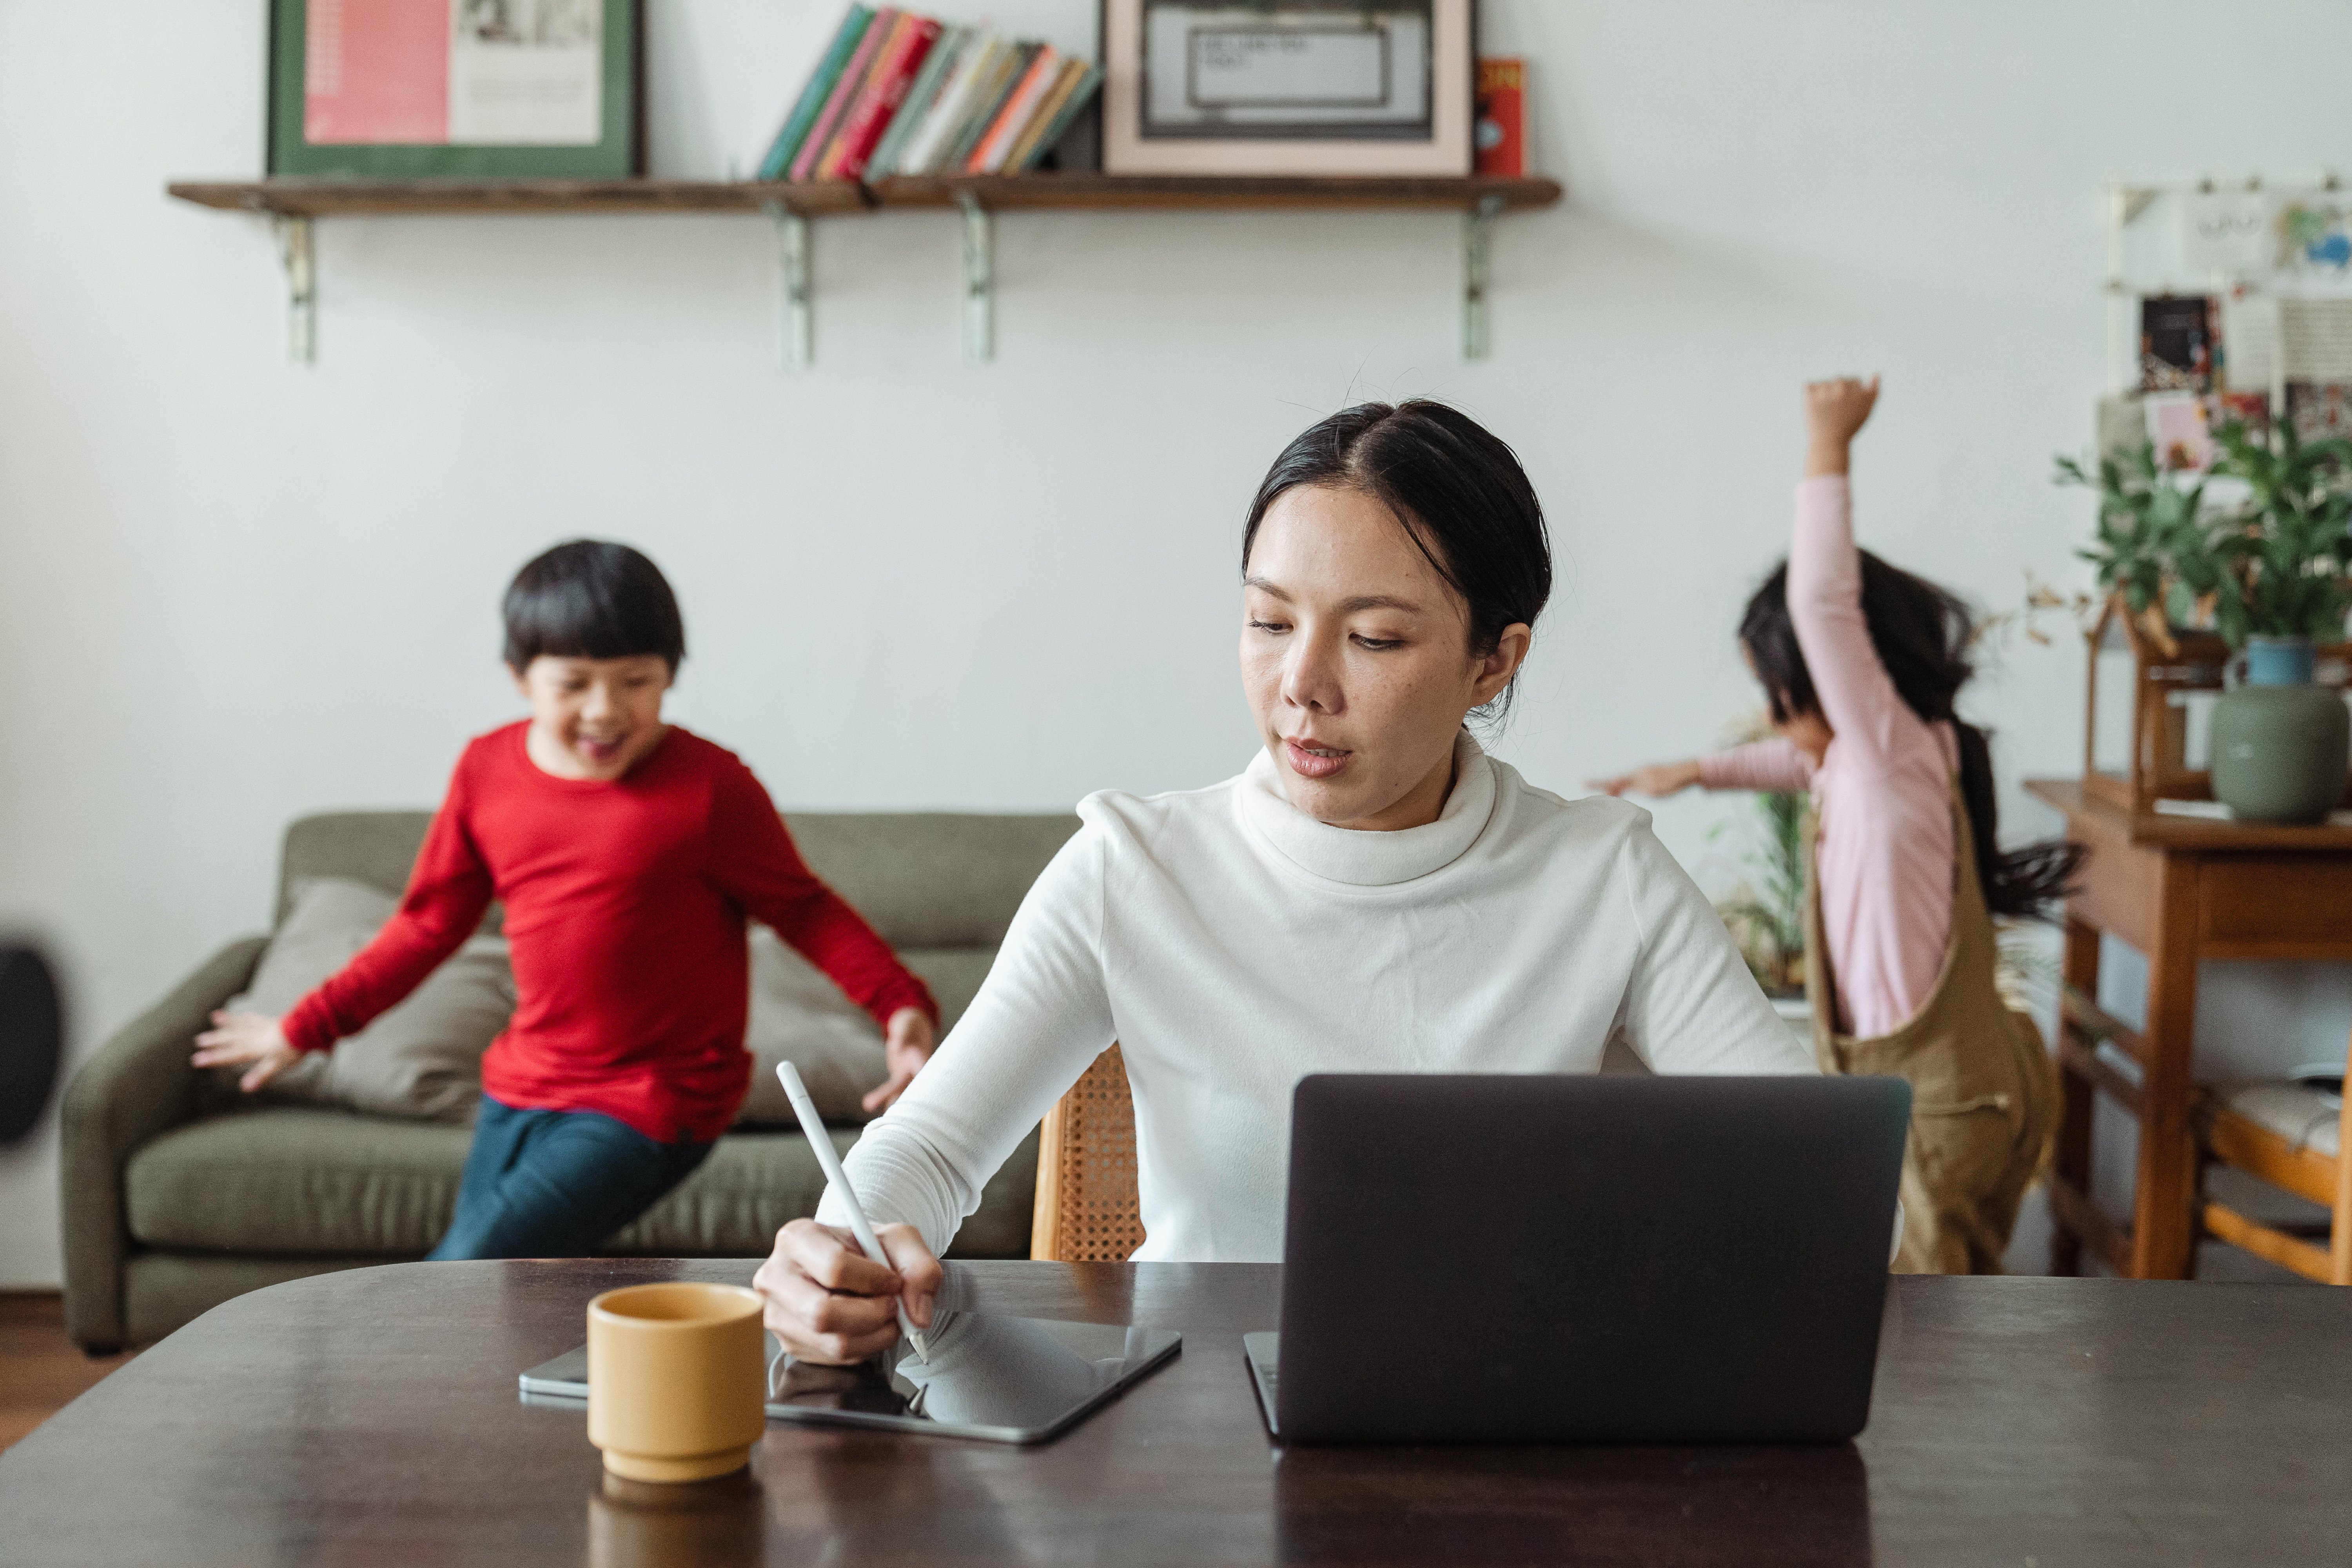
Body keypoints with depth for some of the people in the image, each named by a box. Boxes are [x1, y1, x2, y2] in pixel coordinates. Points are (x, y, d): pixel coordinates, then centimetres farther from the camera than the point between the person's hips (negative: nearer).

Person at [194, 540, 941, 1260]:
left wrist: (900, 1003, -21)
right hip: (519, 1091, 7)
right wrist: (305, 1027, 18)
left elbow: (802, 908, -6)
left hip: (649, 1107, -6)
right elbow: (431, 921, 14)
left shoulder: (708, 786, -14)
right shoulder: (487, 771, 1)